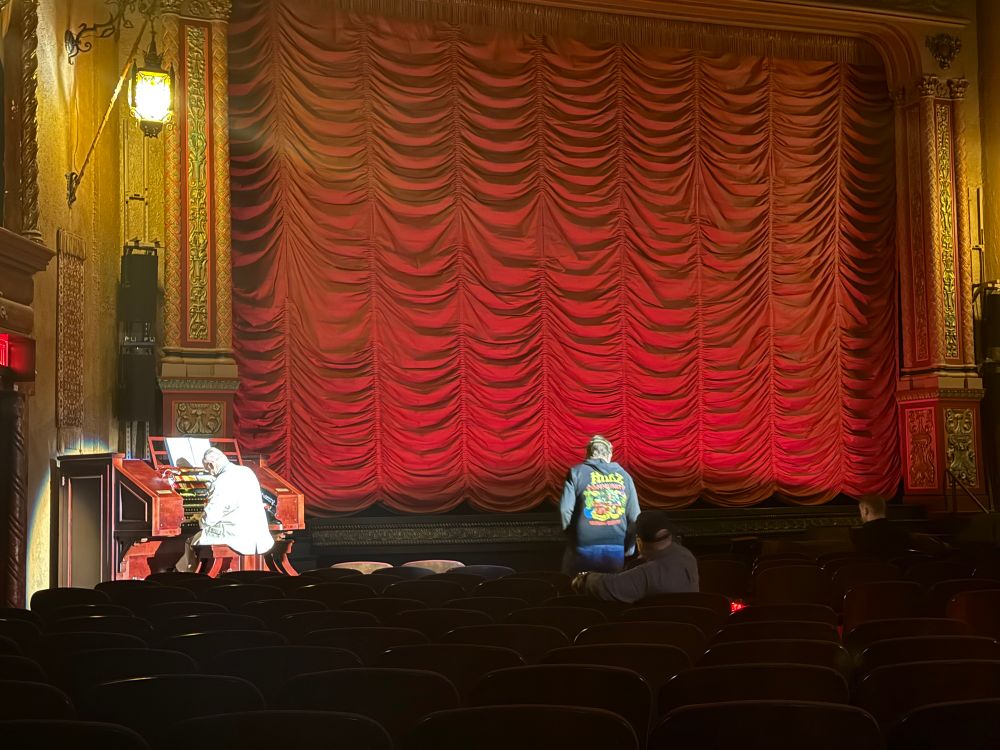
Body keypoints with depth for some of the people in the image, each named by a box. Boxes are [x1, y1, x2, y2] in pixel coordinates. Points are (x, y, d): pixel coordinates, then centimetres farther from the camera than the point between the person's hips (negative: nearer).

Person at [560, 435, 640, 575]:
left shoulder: (577, 473, 1)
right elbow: (634, 516, 3)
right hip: (618, 549, 2)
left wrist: (572, 534, 9)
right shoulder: (623, 475, 8)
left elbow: (565, 510, -9)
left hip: (585, 548, -2)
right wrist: (627, 548, 15)